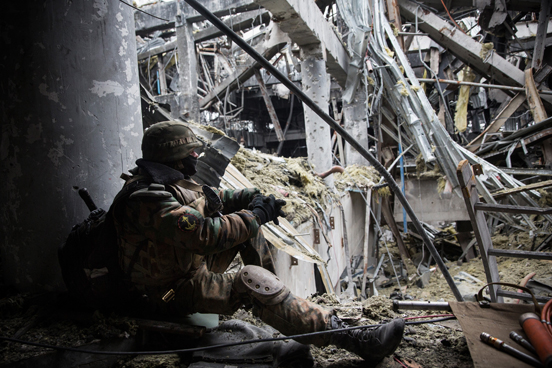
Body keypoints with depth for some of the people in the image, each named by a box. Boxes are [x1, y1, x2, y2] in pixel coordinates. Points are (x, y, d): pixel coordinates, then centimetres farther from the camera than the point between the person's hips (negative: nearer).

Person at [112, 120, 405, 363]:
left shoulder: (168, 181, 5)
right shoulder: (148, 199, -26)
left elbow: (210, 198, 12)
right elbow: (204, 235, -35)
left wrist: (251, 197, -6)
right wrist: (254, 215, -24)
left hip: (194, 263, 10)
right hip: (177, 290, -10)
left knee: (247, 223, 6)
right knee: (252, 280, -33)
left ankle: (272, 290, 11)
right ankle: (352, 339, -37)